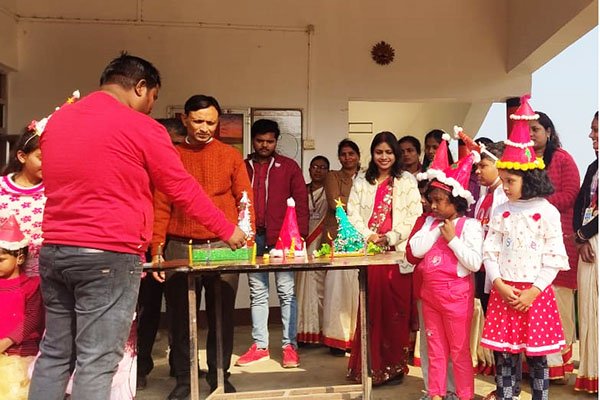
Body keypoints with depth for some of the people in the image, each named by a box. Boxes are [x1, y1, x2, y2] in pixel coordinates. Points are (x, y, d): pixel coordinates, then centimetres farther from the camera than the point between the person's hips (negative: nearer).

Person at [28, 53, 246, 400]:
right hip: (109, 255, -7)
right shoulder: (141, 127, -8)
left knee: (54, 355, 16)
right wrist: (228, 231, 9)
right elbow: (184, 190, -2)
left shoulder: (57, 120, 13)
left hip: (54, 250, 8)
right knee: (97, 364, 0)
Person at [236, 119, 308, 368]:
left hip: (281, 238, -2)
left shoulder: (289, 167, 7)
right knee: (257, 293, 8)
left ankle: (290, 346, 5)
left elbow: (301, 203, 3)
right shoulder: (243, 168, 12)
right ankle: (260, 345, 16)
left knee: (286, 291, -1)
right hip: (253, 238, 2)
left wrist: (300, 234, -7)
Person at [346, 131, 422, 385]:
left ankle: (395, 366, 11)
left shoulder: (407, 181, 7)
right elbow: (352, 214, 5)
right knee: (372, 309, 1)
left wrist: (390, 238, -13)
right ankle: (372, 366, 11)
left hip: (398, 252, -2)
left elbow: (414, 216, -3)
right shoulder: (361, 182, 15)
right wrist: (368, 236, -11)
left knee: (396, 309, -1)